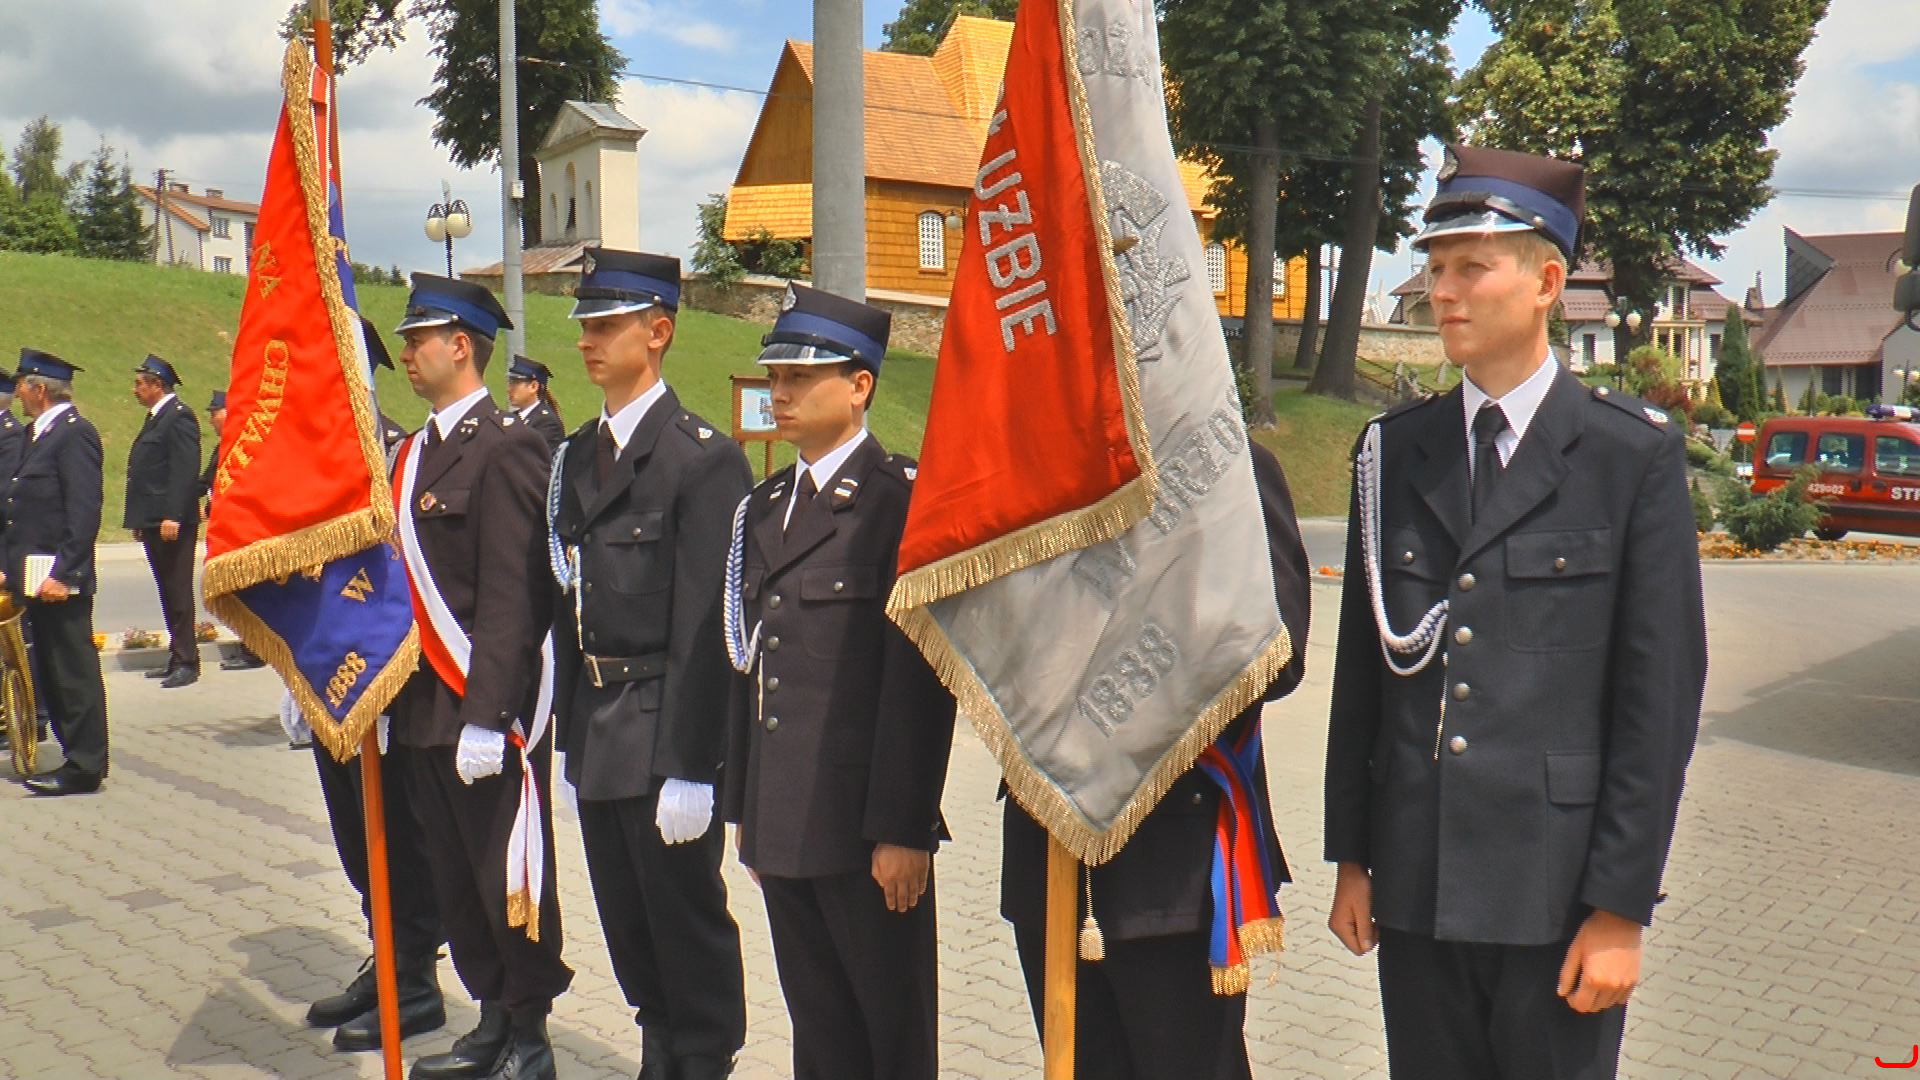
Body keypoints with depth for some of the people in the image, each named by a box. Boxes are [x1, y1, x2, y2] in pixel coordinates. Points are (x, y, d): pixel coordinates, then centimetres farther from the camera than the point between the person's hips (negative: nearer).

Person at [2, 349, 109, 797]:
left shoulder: (74, 433, -12)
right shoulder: (41, 434, 18)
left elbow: (85, 512, -19)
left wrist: (62, 574, -22)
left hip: (60, 580, -10)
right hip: (36, 579, 10)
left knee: (75, 672, -4)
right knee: (52, 672, 13)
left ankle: (83, 768, 1)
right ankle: (77, 757, 19)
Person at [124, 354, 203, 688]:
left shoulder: (179, 416, -11)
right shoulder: (156, 417, 19)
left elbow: (185, 470, -20)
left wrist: (172, 516, -25)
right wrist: (139, 521, 18)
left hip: (173, 522, -10)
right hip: (154, 522, 10)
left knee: (178, 590, -6)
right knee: (169, 590, 12)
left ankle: (187, 661, -3)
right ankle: (178, 657, 18)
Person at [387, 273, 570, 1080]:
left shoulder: (505, 448, -13)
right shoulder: (415, 451, 14)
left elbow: (513, 598, -19)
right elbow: (408, 582, 16)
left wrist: (486, 716, -22)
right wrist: (397, 699, 14)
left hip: (488, 709, -9)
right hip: (424, 710, 9)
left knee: (509, 876, 3)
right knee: (454, 877, 16)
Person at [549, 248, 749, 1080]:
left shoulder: (703, 457, -12)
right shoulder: (577, 456, 11)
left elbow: (703, 626, -17)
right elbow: (568, 603, 12)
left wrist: (691, 766, -18)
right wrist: (569, 736, 11)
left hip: (663, 730, -7)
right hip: (594, 727, 7)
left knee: (687, 914, 5)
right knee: (626, 919, 17)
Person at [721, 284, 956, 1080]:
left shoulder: (902, 500, -10)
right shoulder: (764, 507, 14)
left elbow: (919, 679, -15)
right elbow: (751, 665, 15)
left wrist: (903, 830, -17)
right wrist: (744, 807, 14)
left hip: (865, 819, -7)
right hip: (782, 821, 7)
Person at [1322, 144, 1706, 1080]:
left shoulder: (1634, 453, -4)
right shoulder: (1392, 450, 6)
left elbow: (1662, 688, -7)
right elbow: (1362, 663, 8)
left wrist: (1623, 904, -9)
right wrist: (1351, 858, 8)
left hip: (1556, 893, -3)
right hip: (1414, 887, 4)